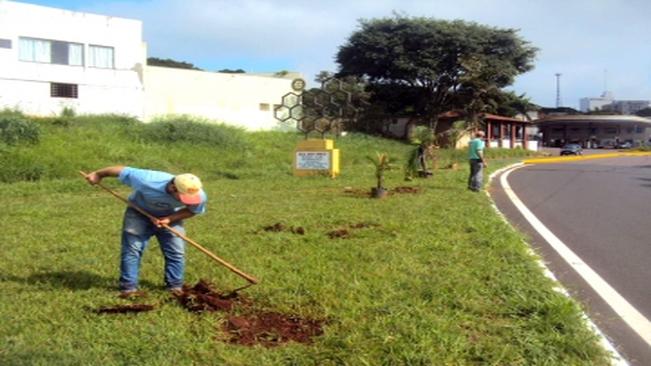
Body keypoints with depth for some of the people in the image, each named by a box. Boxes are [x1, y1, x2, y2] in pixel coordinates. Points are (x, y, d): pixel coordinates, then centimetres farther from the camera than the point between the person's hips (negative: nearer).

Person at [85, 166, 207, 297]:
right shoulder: (147, 181, -43)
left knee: (176, 251, -3)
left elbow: (193, 210, -12)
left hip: (170, 216, 2)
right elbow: (122, 170, -27)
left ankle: (175, 287, 12)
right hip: (139, 212, -2)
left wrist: (170, 219, -28)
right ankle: (128, 287, 2)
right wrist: (98, 174, -9)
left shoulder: (199, 196, -35)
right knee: (132, 248, -8)